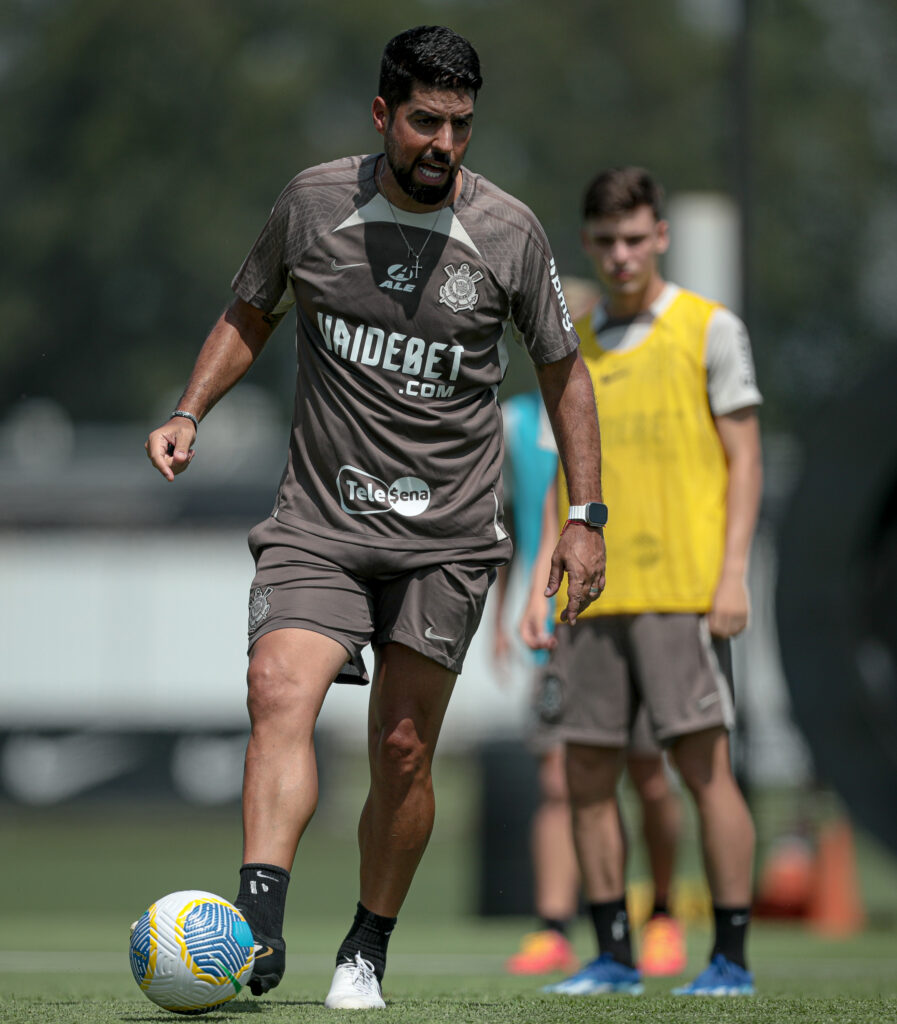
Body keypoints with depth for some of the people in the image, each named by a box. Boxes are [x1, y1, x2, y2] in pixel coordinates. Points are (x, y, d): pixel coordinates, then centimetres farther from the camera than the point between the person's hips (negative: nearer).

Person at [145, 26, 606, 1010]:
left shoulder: (508, 232, -4)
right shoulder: (313, 202, -2)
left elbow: (563, 371, 8)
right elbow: (248, 317, 16)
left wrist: (586, 518, 5)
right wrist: (188, 413, 1)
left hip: (448, 528, 0)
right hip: (319, 516, 0)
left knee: (402, 752, 2)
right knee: (279, 693, -22)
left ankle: (367, 954, 20)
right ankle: (258, 927, -33)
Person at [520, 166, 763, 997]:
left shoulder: (709, 329, 1)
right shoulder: (577, 346, 15)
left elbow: (744, 460, -1)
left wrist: (733, 575, -11)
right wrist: (543, 583, 12)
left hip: (682, 589, -5)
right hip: (595, 596, 5)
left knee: (703, 764, -7)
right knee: (588, 776, 3)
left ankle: (731, 958, -2)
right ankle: (613, 958, 10)